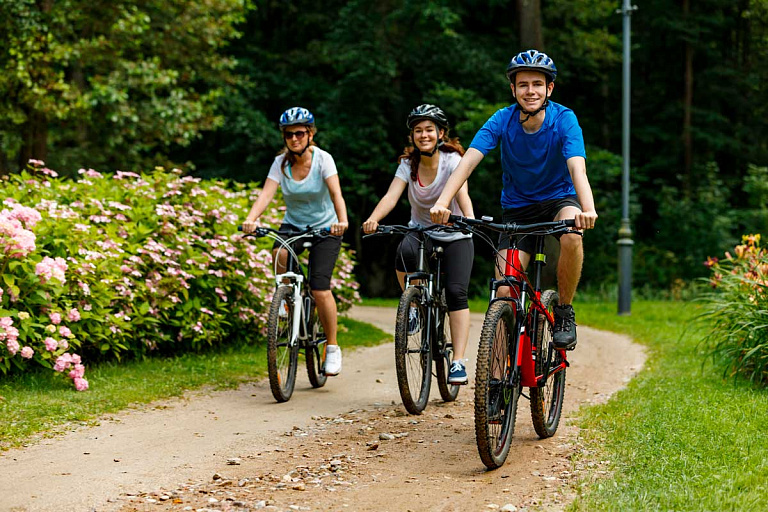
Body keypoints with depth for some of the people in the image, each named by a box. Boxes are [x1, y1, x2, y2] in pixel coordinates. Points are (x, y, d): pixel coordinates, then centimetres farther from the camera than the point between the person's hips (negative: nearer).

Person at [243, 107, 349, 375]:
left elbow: (336, 193, -28)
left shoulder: (323, 159, -16)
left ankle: (333, 347, 3)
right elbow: (266, 193, -22)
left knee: (320, 289, -15)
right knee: (280, 254, -34)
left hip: (325, 227, -2)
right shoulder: (281, 162, -9)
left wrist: (342, 221, -47)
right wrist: (251, 219, -41)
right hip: (293, 225, 2)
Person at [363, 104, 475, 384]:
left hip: (455, 236, -2)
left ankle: (458, 361, -16)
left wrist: (469, 218, -51)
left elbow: (462, 193, -30)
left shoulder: (452, 160, -14)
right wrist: (373, 219, -39)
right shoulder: (408, 164, -6)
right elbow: (391, 195, -19)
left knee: (456, 292, -18)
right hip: (421, 231, 2)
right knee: (405, 251, -33)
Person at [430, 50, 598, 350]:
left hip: (559, 200, -1)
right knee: (504, 293, -13)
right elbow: (469, 160, -26)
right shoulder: (502, 121, -14)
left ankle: (564, 312, -13)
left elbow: (577, 168, -32)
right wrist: (442, 202, -43)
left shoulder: (564, 119, -18)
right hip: (517, 209, 1)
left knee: (572, 233, -37)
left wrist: (588, 210, -52)